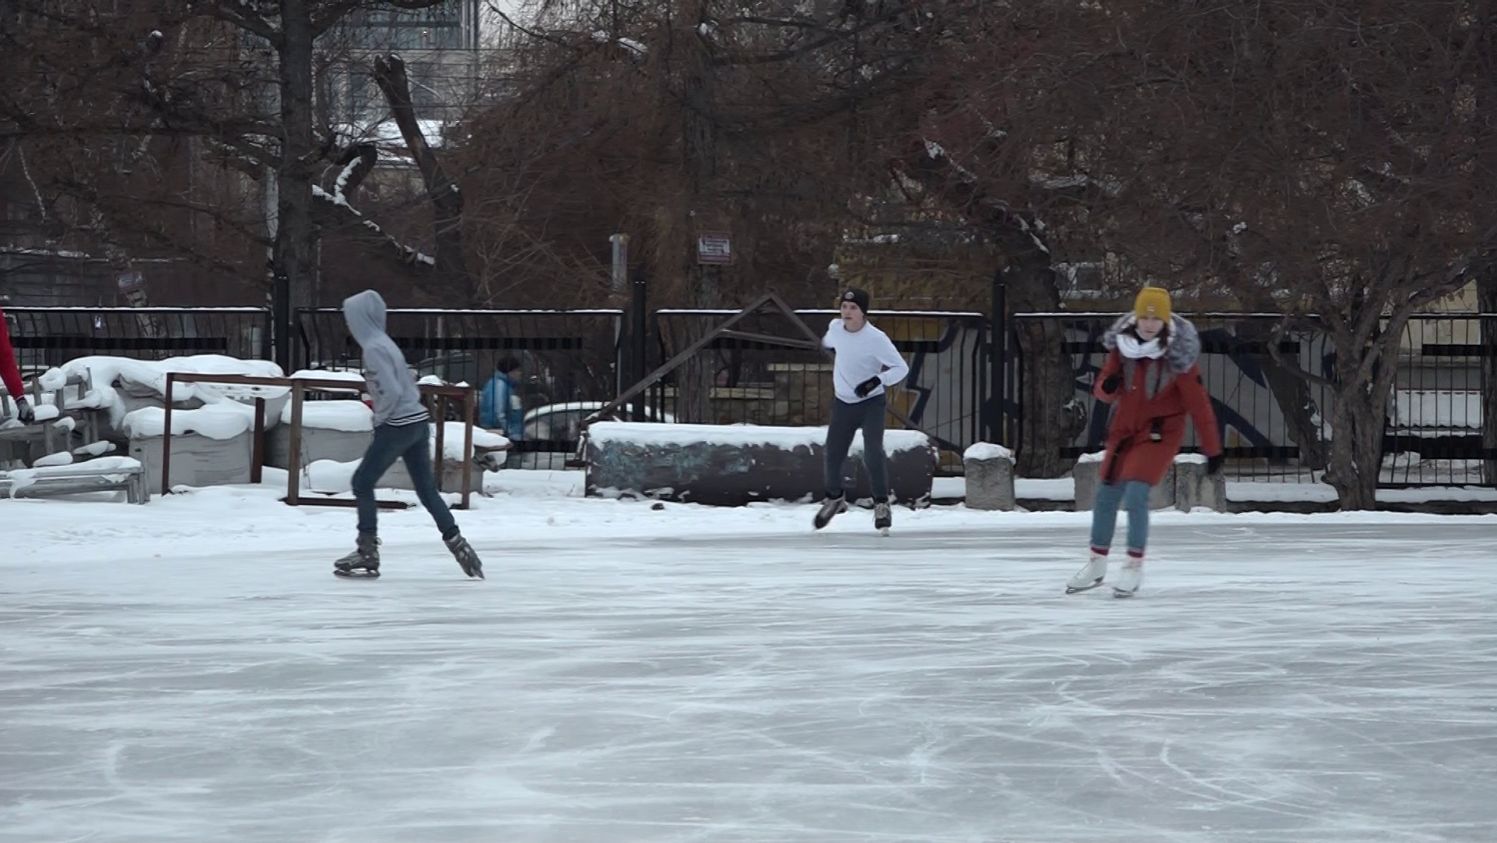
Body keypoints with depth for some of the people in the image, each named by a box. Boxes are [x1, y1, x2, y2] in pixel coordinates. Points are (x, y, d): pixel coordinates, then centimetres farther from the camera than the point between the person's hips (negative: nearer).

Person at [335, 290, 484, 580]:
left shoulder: (373, 349, -15)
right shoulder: (385, 343, 14)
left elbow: (392, 391, -23)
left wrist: (379, 419, -9)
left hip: (398, 426, -9)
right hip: (418, 422, 9)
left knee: (363, 482, 2)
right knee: (427, 489, 10)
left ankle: (367, 553, 4)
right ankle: (458, 545, 5)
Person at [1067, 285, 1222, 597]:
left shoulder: (1178, 356, -20)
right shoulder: (1122, 346, -10)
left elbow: (1198, 403, -13)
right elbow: (1103, 391, -3)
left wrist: (1212, 450, -9)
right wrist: (1107, 386, -29)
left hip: (1160, 431, -5)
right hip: (1125, 428, 5)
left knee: (1136, 495, -19)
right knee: (1106, 495, 12)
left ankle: (1134, 567, -4)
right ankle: (1096, 564, 29)